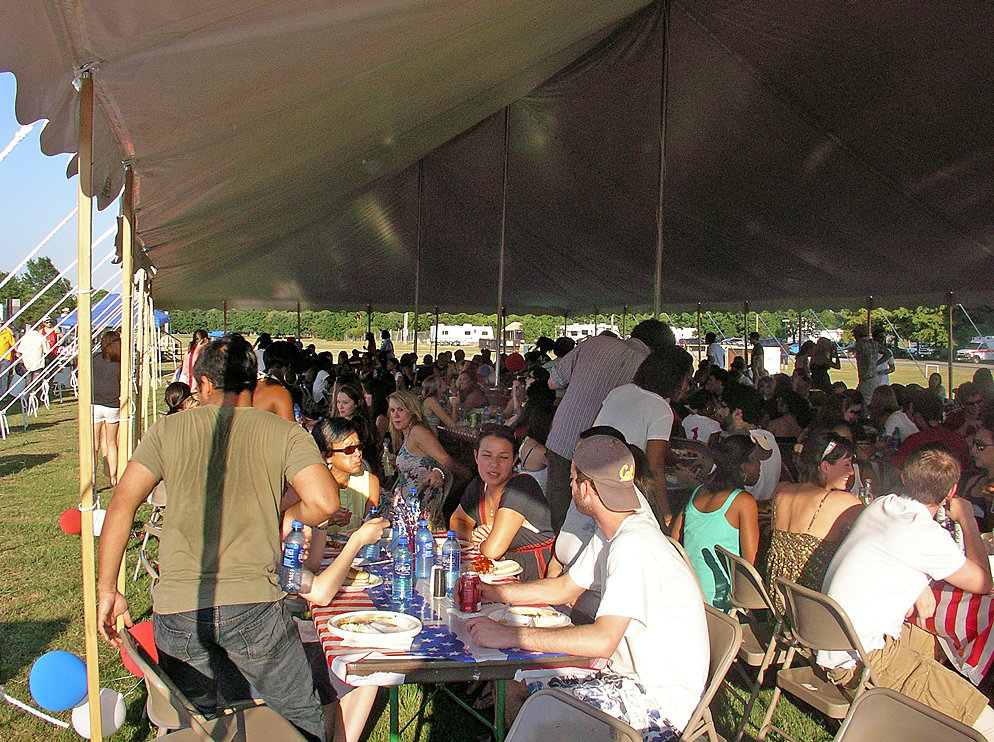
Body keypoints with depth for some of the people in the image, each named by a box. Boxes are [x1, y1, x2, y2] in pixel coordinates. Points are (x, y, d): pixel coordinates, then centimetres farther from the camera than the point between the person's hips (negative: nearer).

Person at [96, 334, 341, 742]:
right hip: (253, 602, -2)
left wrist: (108, 590, 4)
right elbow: (324, 502, -12)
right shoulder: (285, 433, 1)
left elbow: (121, 504, -3)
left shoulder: (168, 430, 5)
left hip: (176, 607, 2)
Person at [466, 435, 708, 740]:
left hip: (660, 702, -9)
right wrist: (487, 591, 11)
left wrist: (511, 635, -32)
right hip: (632, 671, 9)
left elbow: (603, 640, -36)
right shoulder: (611, 534, 6)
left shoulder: (632, 546, -27)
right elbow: (563, 589, 17)